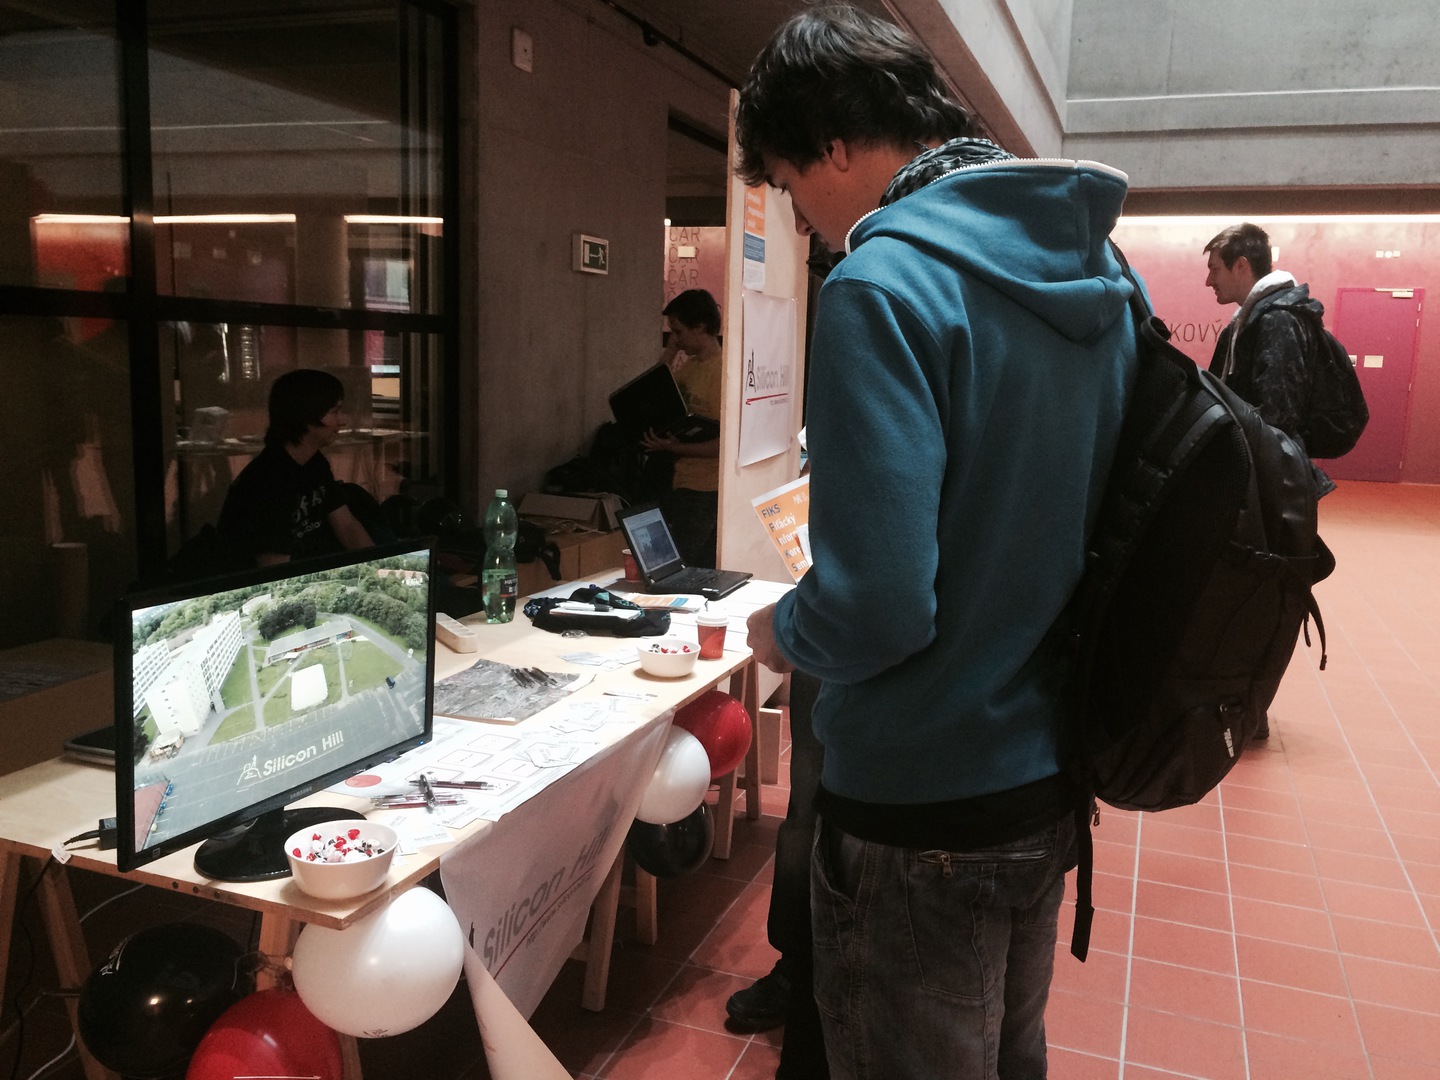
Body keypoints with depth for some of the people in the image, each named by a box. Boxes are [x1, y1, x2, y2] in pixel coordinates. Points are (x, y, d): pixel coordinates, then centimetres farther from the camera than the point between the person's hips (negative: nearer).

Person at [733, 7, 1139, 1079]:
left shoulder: (882, 287, -23)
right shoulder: (1097, 268, 4)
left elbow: (876, 609, -28)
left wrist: (785, 632, -7)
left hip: (924, 812, -8)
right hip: (1051, 778, 9)